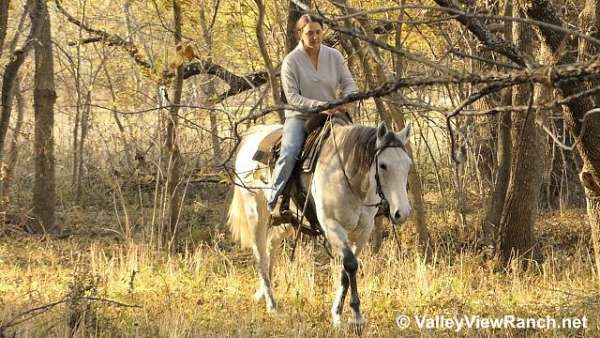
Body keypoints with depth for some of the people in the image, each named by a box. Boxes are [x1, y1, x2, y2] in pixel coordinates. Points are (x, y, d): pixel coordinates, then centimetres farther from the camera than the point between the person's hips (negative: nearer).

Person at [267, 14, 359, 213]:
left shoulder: (334, 56, 3)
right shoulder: (291, 61, -9)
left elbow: (349, 84, 4)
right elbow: (292, 96, -14)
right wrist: (318, 105, -27)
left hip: (331, 115, 4)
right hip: (300, 116, -4)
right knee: (289, 154, -27)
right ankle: (274, 199, -14)